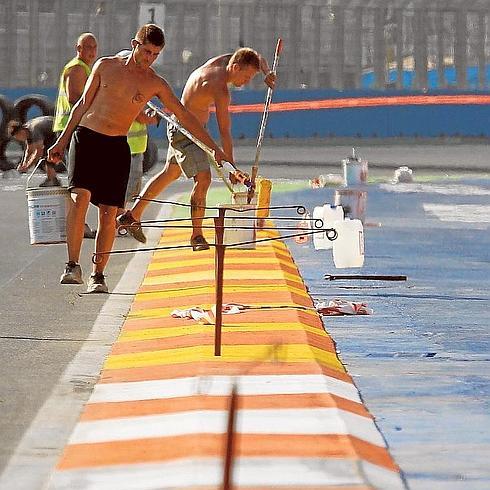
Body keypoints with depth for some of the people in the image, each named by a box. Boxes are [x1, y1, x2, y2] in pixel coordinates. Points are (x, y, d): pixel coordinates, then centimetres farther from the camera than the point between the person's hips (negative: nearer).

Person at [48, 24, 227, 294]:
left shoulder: (155, 84, 3)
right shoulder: (106, 66, 3)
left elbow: (184, 116, 7)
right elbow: (83, 104, 10)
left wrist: (214, 147, 4)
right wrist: (61, 141, 10)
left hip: (117, 147, 1)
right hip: (86, 137, -1)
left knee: (108, 213, -3)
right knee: (80, 195, -21)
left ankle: (97, 276, 8)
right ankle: (72, 266, -20)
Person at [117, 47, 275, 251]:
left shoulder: (222, 61, -5)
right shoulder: (219, 89, -30)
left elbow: (257, 58, 13)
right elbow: (224, 133, -32)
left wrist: (267, 73, -8)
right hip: (185, 132, -10)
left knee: (170, 174, 22)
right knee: (203, 178, -20)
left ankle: (132, 215, 34)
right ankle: (197, 235, -15)